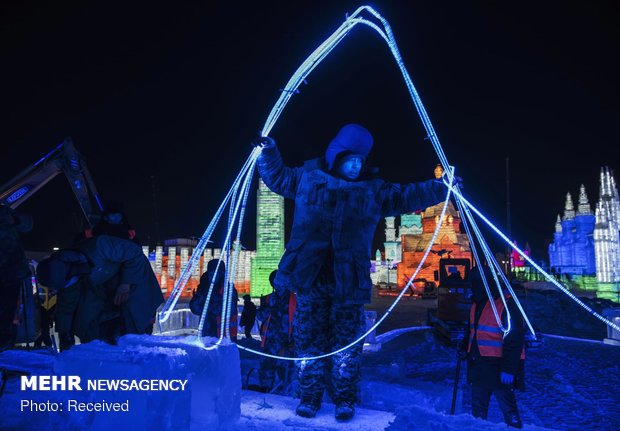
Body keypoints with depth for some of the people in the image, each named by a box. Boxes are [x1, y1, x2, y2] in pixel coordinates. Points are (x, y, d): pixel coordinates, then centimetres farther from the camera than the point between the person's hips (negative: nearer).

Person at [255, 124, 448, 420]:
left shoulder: (373, 189, 10)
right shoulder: (310, 176, 9)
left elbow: (405, 197, 13)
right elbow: (278, 177, 23)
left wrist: (440, 188, 7)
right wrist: (268, 153, 13)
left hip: (348, 277, 0)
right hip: (309, 273, 0)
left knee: (347, 338, 5)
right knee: (309, 335, 7)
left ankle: (345, 399, 24)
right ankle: (310, 395, 23)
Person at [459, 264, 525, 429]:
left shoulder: (506, 304, -16)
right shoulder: (477, 305, 11)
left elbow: (514, 339, -20)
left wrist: (508, 369, -22)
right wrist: (464, 348, 11)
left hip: (498, 366, -8)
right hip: (478, 365, 8)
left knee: (508, 407, 2)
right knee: (478, 405, 17)